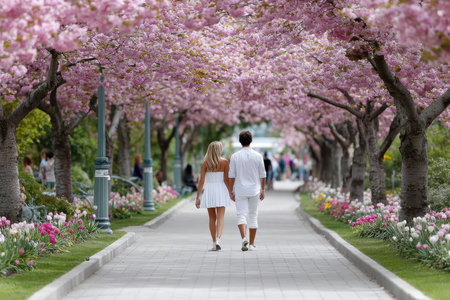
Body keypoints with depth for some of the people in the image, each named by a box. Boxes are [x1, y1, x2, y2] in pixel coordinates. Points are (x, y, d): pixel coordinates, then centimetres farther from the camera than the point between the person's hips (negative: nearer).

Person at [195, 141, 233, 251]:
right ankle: (218, 239, -24)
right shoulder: (224, 162, -3)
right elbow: (226, 179, -2)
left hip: (208, 191, 1)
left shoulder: (205, 163, -1)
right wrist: (230, 193, 10)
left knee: (212, 218, 12)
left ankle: (214, 243, 13)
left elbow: (202, 181, -3)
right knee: (220, 218, -3)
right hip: (221, 189, -1)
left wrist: (198, 197, 0)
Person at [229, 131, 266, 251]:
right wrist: (262, 190, 12)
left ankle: (244, 238, -25)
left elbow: (231, 176, -2)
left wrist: (232, 192, 5)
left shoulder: (235, 156, -3)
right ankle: (252, 244, 10)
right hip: (254, 190, 1)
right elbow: (262, 175, 2)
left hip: (240, 191, -1)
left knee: (241, 216, 0)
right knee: (253, 216, 10)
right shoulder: (258, 156, -1)